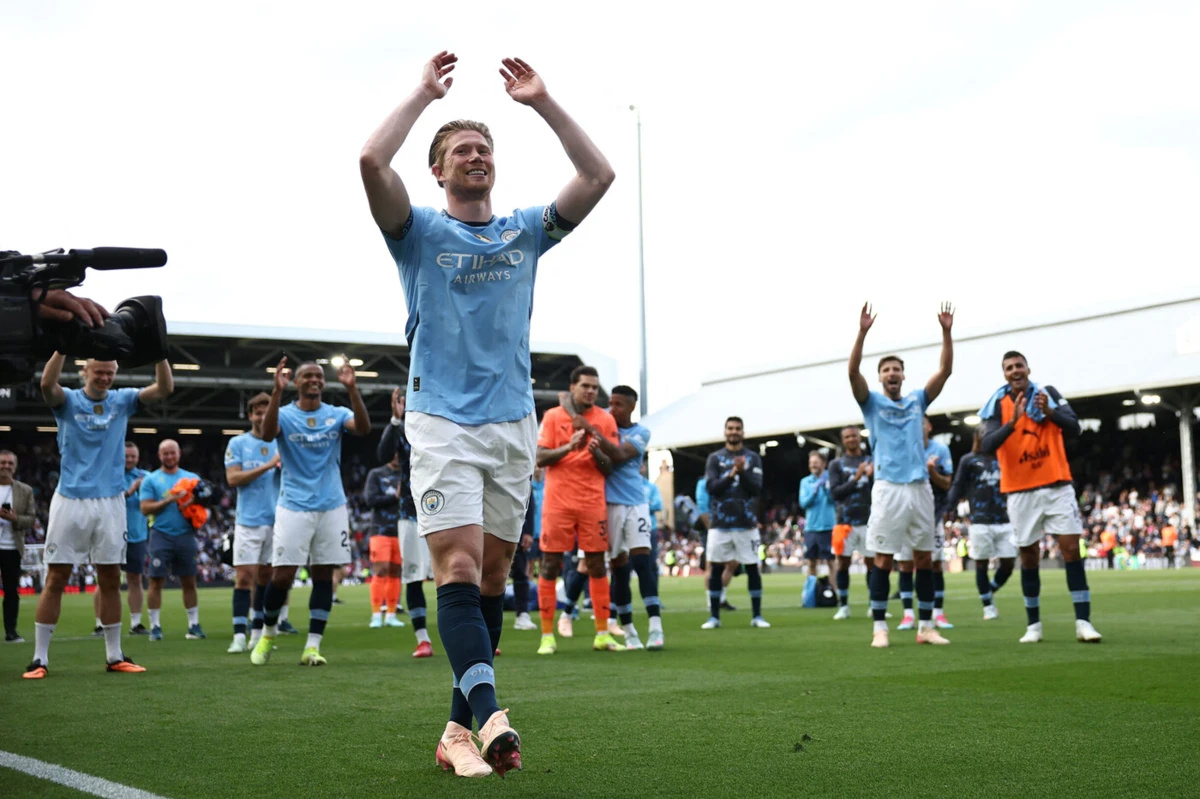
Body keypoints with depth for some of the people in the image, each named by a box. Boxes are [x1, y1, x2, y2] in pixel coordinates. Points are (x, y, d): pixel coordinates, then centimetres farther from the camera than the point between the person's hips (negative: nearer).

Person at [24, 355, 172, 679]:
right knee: (56, 579, -1)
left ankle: (114, 655, 16)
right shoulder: (68, 400, -1)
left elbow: (165, 388, -5)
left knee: (111, 580, 8)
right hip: (70, 502, -3)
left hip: (110, 503, 3)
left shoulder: (122, 400, 7)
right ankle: (40, 658, 4)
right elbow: (47, 384, -23)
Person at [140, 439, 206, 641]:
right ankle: (155, 626, 3)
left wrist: (193, 502, -10)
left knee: (189, 581, 4)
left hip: (186, 535, 2)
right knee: (157, 581, -3)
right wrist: (169, 500, -15)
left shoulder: (192, 478, 13)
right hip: (161, 536, -2)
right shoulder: (150, 480, 5)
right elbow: (145, 508, -4)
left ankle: (194, 625, 8)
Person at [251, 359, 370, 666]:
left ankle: (312, 646, 4)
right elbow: (267, 434, -22)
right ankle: (268, 634, 18)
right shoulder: (285, 415, 1)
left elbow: (363, 428, -15)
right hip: (294, 507, -2)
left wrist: (352, 389, -28)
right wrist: (276, 392, -33)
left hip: (332, 507, 2)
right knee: (282, 576, -5)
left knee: (324, 575, 0)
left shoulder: (336, 414, 6)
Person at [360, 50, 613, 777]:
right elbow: (372, 162, -13)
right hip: (443, 422, -4)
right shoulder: (421, 233, 5)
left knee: (492, 575, 3)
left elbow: (598, 176, 4)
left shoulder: (525, 233, 14)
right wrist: (426, 92, -4)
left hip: (515, 424, 4)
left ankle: (460, 729, 9)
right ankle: (491, 716, -29)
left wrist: (543, 102, 2)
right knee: (459, 567, -17)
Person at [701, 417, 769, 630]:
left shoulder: (753, 458, 5)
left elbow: (757, 488, -4)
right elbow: (711, 487, -5)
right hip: (721, 523, 0)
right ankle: (714, 616, 9)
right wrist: (731, 474, -17)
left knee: (752, 568, 2)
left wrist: (742, 472, -18)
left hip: (746, 523, 0)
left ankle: (757, 615, 8)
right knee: (716, 569, 2)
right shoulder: (715, 458, 6)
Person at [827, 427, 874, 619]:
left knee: (872, 563, 2)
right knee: (843, 563, 2)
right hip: (846, 521, -1)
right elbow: (835, 493, -4)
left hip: (868, 520, 1)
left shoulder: (871, 462, 7)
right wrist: (855, 479, -15)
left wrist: (872, 477, -16)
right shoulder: (836, 464, 5)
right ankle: (843, 606, 9)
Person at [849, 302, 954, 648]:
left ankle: (926, 626, 10)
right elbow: (853, 372, -9)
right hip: (889, 488, -3)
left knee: (925, 558, 4)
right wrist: (862, 332, -19)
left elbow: (945, 370, 8)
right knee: (884, 560, -3)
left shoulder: (917, 400, 15)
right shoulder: (872, 402, 7)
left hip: (920, 487, 3)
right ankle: (880, 628, 2)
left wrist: (946, 332, -2)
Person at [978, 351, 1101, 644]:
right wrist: (1012, 422, -28)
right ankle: (1033, 625, 15)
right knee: (1029, 556, 5)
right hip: (1021, 491, 0)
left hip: (1057, 485, 0)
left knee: (1071, 548, -7)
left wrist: (1050, 412, -21)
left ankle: (1083, 622, -6)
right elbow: (987, 446, -14)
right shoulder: (999, 405, -3)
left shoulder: (1048, 393, 2)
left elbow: (1074, 429, -4)